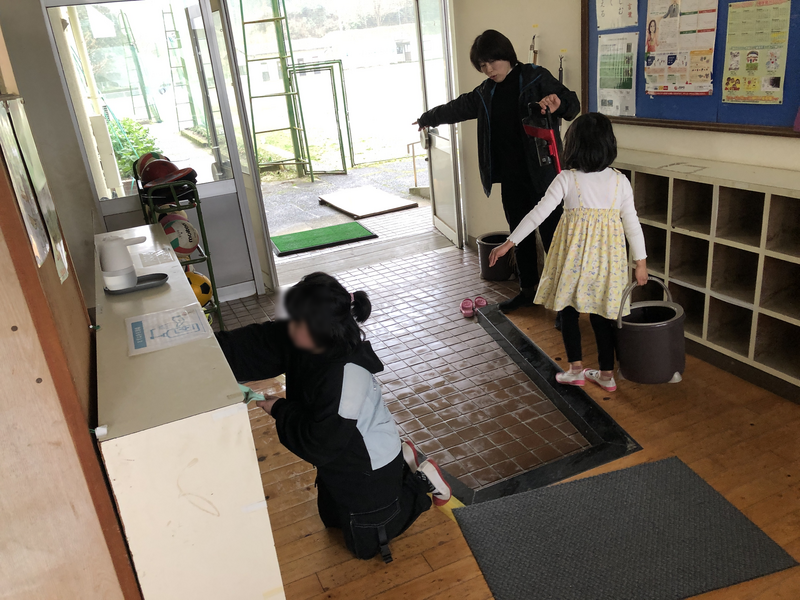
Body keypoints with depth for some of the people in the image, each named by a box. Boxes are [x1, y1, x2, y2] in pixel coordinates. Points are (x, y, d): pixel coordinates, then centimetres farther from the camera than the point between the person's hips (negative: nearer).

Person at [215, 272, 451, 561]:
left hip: (370, 467, -8)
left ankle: (421, 479, 24)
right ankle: (400, 458, 34)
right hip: (341, 455, 8)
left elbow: (319, 443, -32)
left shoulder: (347, 375, -41)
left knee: (366, 543, 15)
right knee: (333, 519, 32)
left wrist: (279, 410, -21)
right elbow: (254, 347, -13)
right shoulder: (307, 341, -17)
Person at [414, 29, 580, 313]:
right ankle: (528, 290, 28)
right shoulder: (486, 92, 14)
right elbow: (457, 108, 28)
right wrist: (426, 119, 38)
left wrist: (559, 103, -32)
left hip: (541, 174, -6)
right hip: (511, 178, 6)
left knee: (551, 234, -4)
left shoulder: (536, 78, -5)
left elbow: (573, 104, -9)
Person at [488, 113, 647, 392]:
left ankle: (576, 369, 17)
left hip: (574, 254, -3)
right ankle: (606, 374, 21)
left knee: (568, 309, 14)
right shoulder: (620, 181, -1)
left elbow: (538, 214, -12)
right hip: (606, 257, 3)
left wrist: (509, 243, -8)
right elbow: (632, 224, 0)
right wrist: (641, 262, 8)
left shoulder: (567, 179, -9)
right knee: (602, 313, 13)